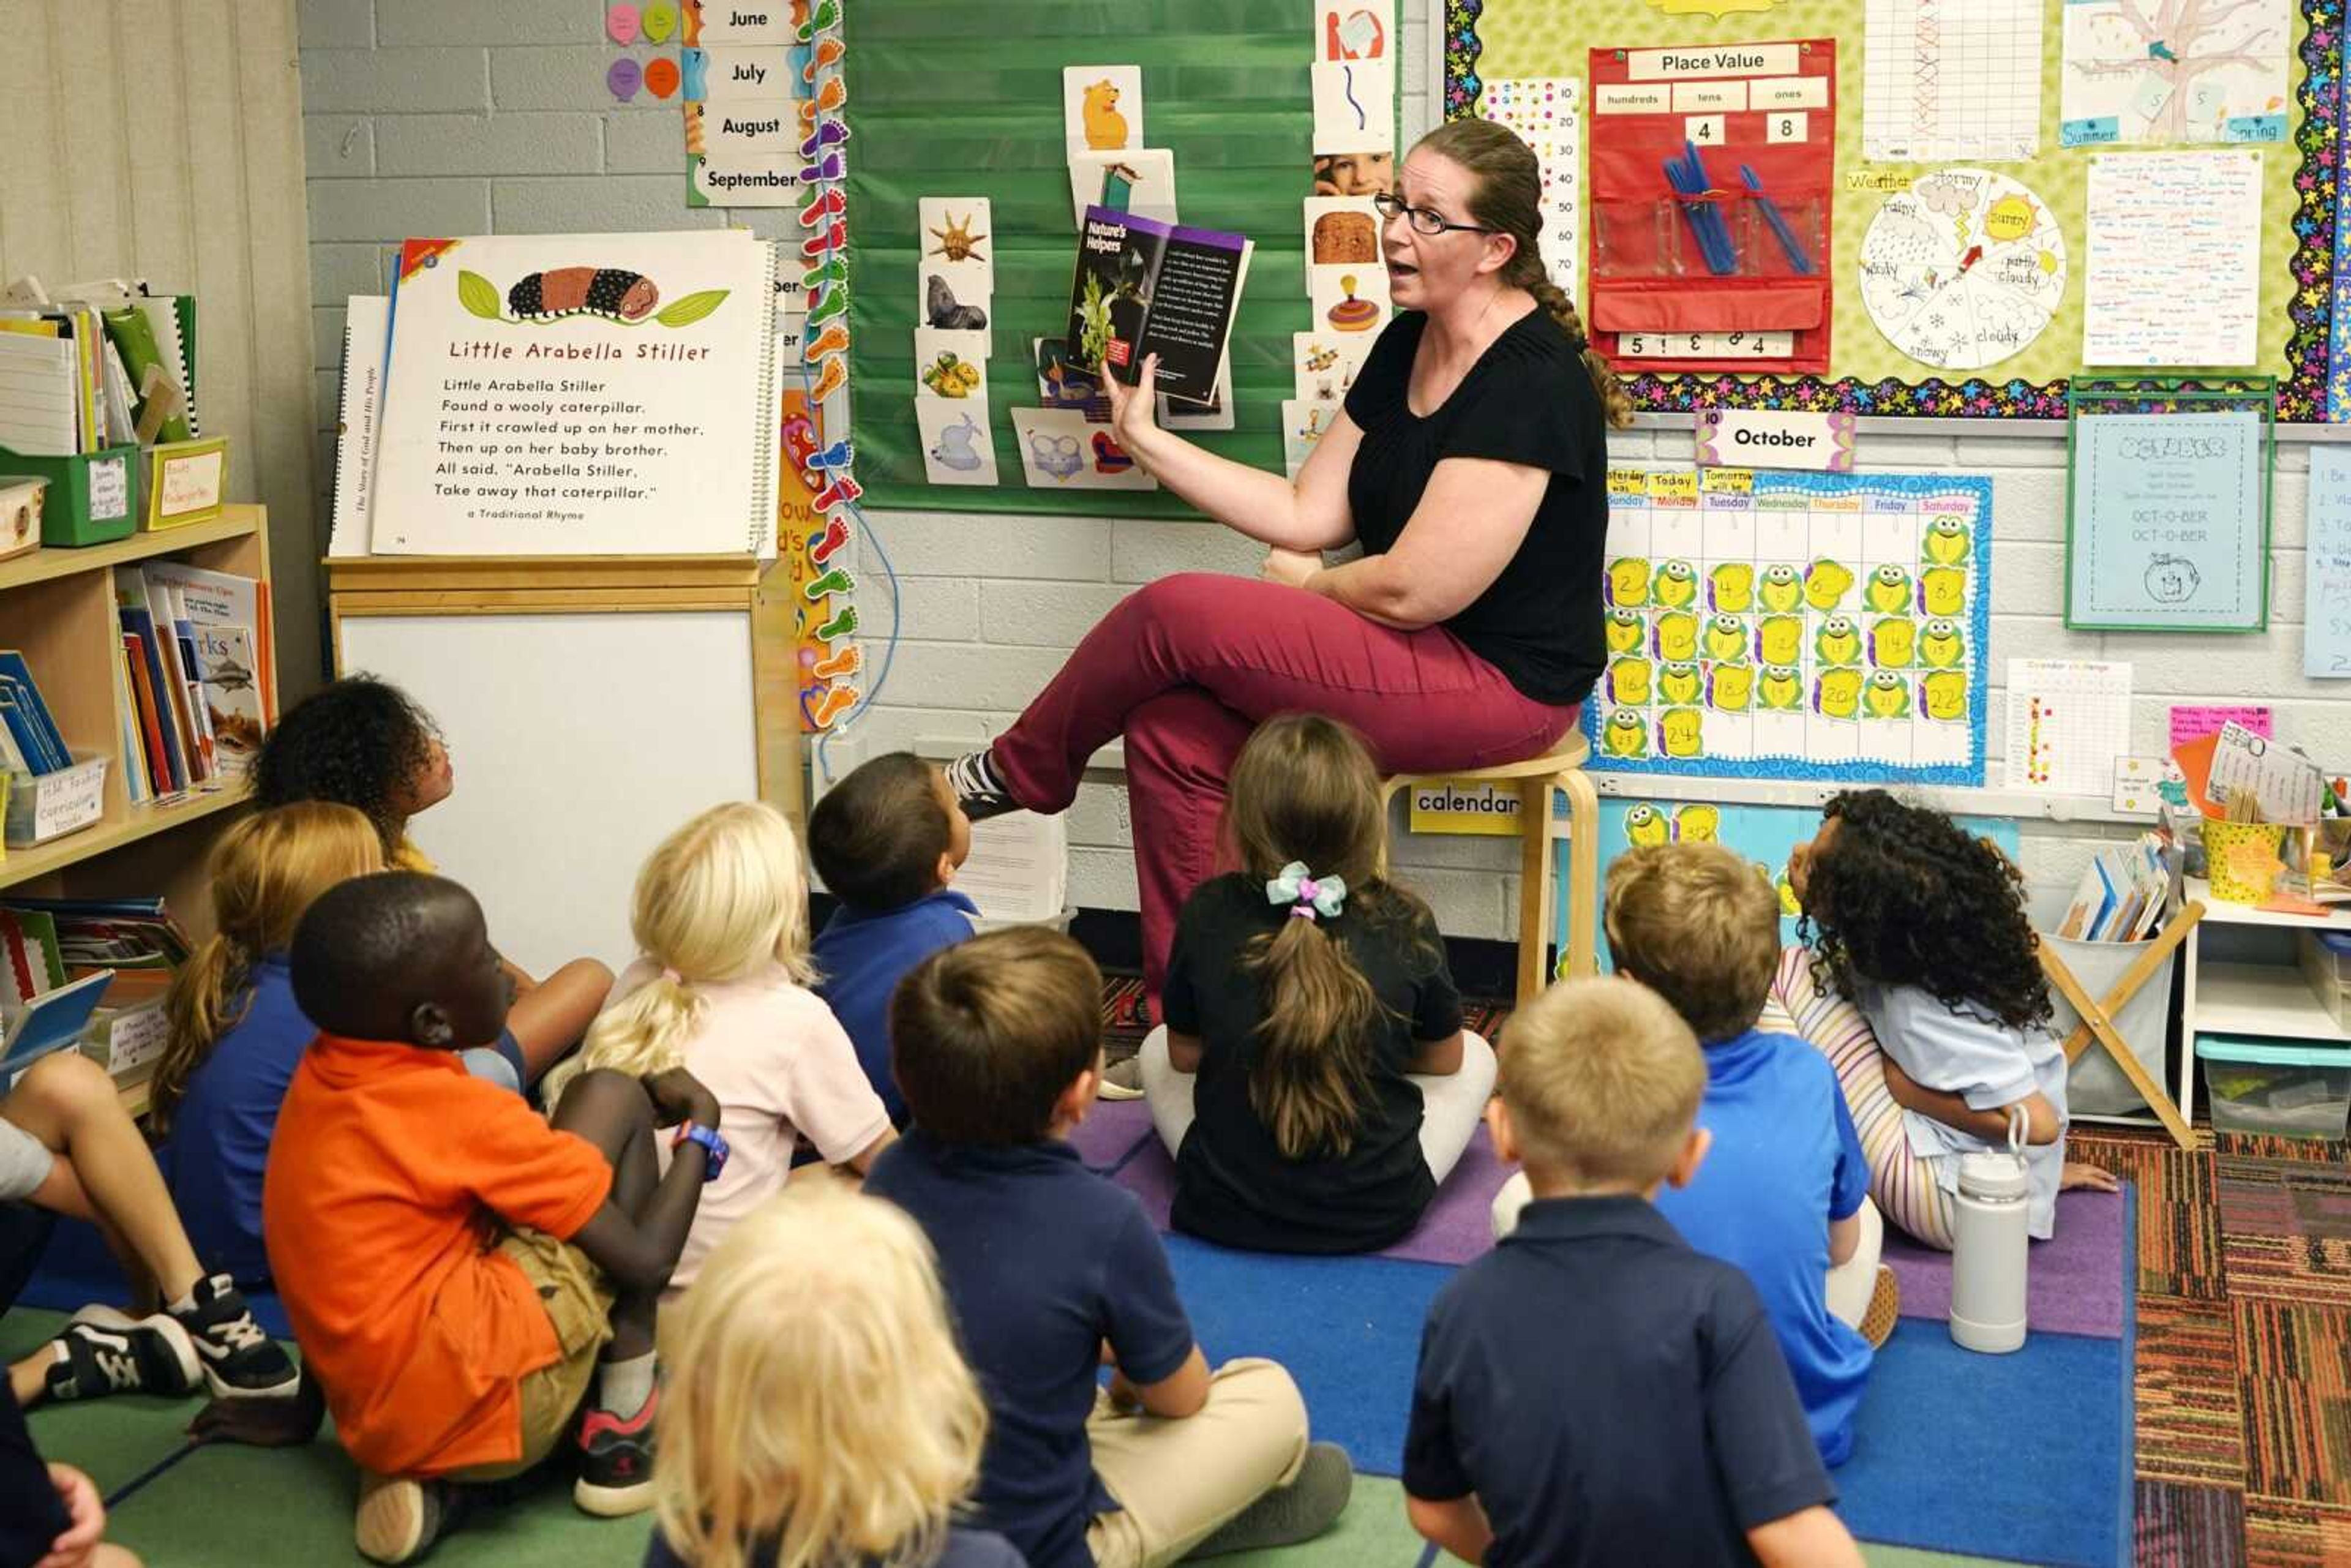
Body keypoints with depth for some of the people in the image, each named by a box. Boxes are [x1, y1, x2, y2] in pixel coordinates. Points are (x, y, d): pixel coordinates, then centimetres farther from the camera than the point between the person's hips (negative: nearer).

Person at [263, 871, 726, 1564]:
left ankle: (420, 1476, 11)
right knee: (610, 1099, 0)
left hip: (376, 1422, 7)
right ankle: (624, 1421, 2)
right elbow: (645, 1261, -8)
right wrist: (700, 1130, 5)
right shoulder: (464, 1116, -14)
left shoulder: (324, 1074, 6)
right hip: (496, 1404, -7)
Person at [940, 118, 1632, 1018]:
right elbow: (1309, 515, 8)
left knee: (1175, 613, -16)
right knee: (1173, 732, -9)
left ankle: (1015, 773, 11)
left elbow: (1411, 589, -23)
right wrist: (1147, 441, 7)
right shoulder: (1408, 345, 8)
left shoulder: (1531, 382, -21)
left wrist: (1303, 584, -3)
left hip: (1502, 682, -9)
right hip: (1410, 656, 9)